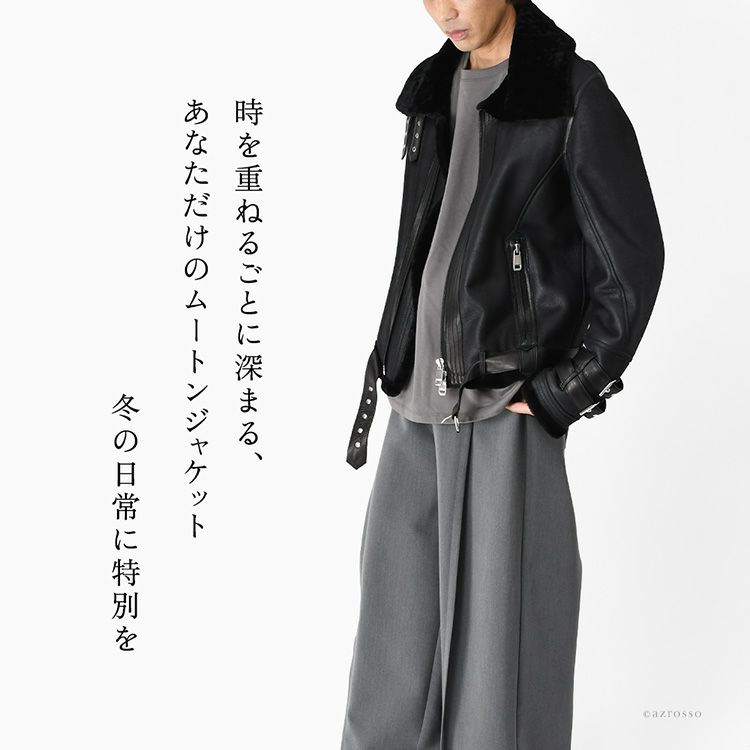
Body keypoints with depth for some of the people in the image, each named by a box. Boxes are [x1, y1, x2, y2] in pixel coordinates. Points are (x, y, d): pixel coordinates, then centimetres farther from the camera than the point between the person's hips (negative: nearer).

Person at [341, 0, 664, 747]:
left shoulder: (574, 96, -9)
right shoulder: (434, 88, 12)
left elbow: (633, 265, -8)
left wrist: (555, 398, -10)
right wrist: (393, 364, 14)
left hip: (505, 403, -6)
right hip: (421, 400, 6)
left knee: (502, 611, 1)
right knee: (399, 608, 11)